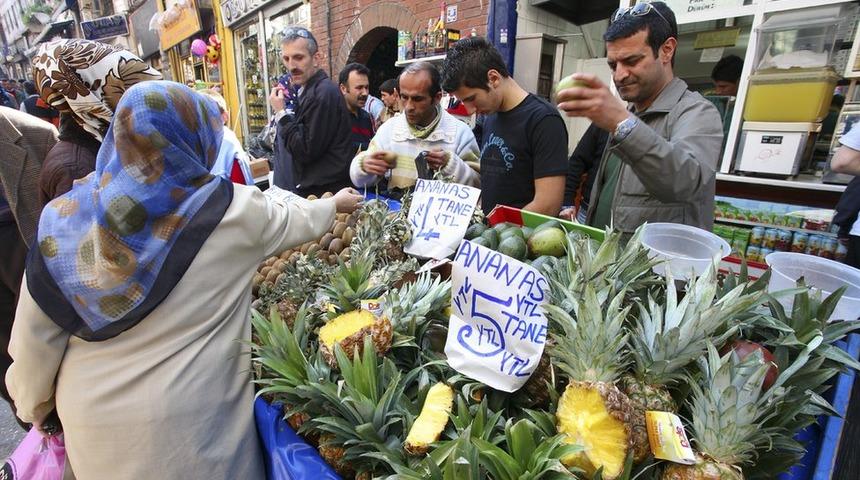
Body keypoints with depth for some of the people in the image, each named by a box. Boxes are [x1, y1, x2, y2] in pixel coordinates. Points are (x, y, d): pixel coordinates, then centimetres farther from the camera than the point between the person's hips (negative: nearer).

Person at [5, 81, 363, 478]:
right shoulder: (233, 211, -17)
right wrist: (336, 204, 21)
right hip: (190, 409, -2)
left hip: (91, 409, 3)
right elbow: (294, 221, 2)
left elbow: (35, 333, -3)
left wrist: (33, 403, 14)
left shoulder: (66, 216, -10)